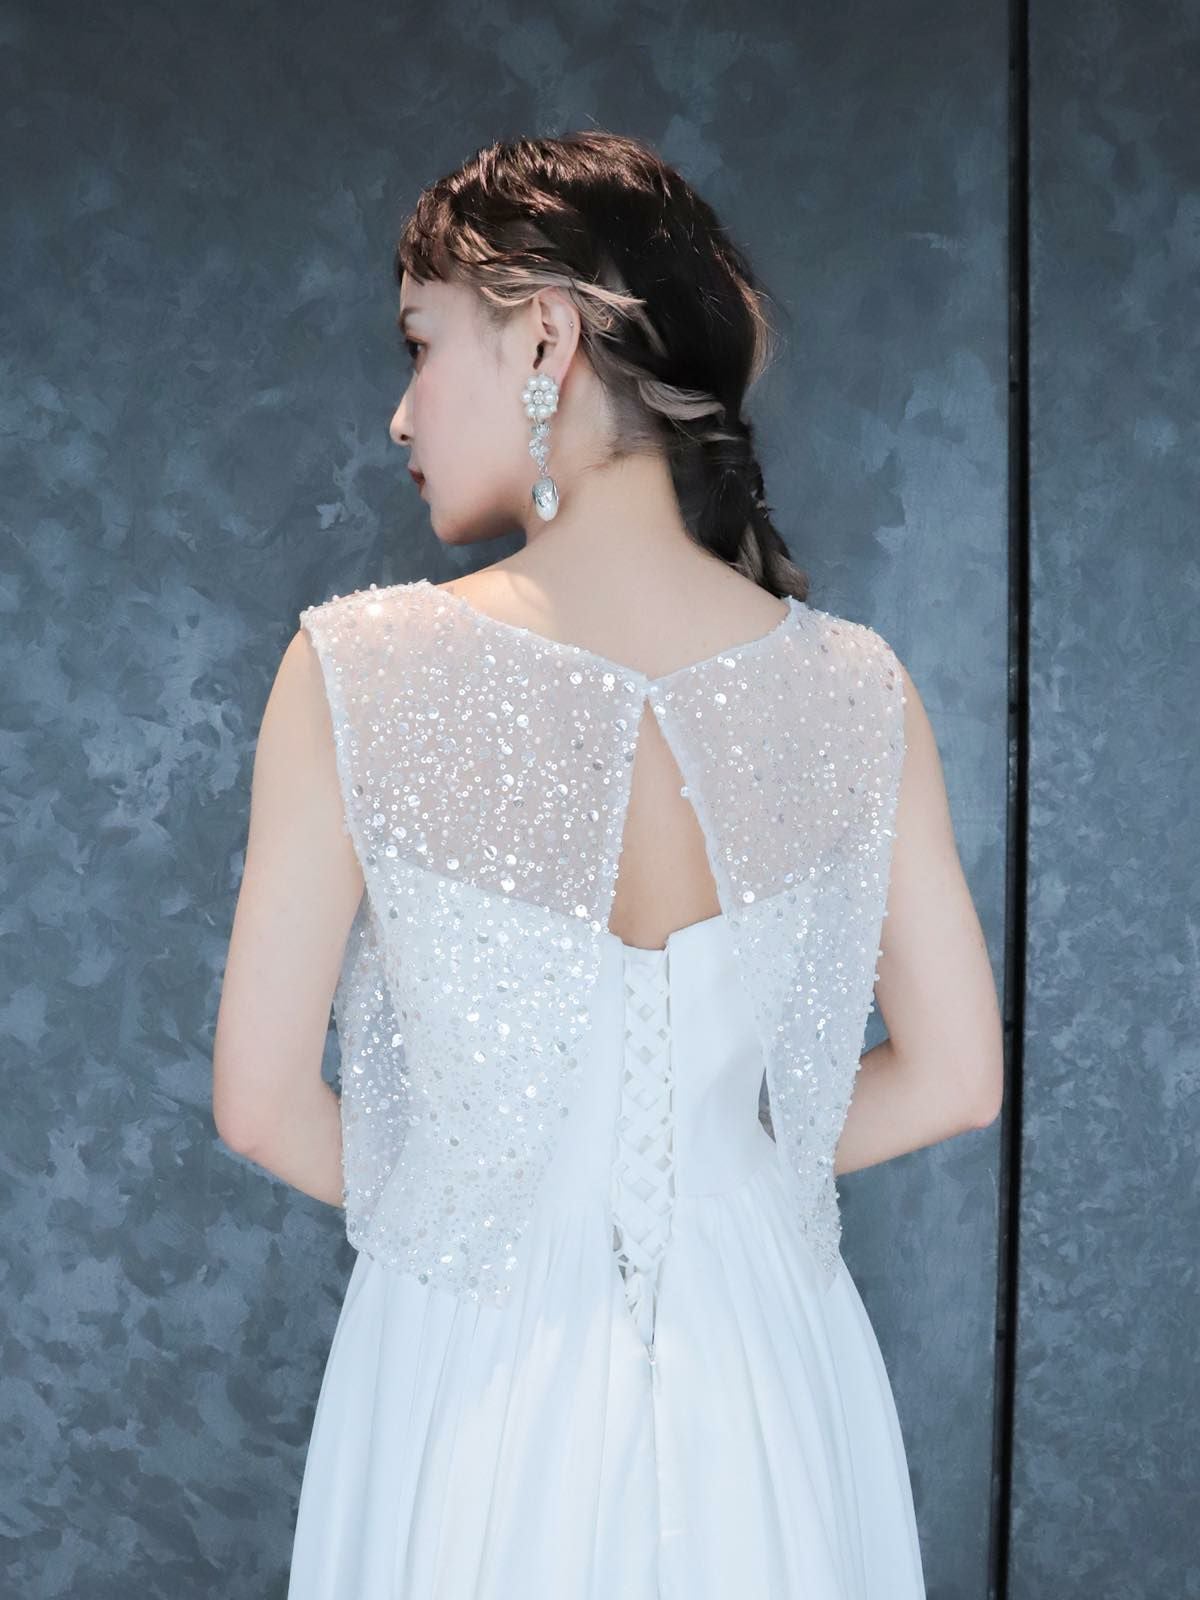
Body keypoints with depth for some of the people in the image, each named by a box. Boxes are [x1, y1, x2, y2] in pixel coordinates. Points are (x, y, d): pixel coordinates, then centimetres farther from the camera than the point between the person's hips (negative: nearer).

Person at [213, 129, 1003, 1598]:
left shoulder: (357, 671, -18)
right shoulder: (855, 692, -12)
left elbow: (262, 1103, -12)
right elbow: (955, 1078, -4)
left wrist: (445, 1194, 7)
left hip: (474, 1380, -2)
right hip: (755, 1371, 2)